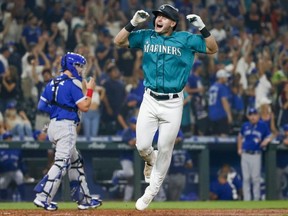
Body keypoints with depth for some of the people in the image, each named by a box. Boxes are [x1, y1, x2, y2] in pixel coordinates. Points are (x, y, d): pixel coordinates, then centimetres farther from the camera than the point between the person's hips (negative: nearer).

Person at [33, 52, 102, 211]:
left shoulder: (52, 83, 14)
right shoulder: (73, 84, -9)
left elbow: (41, 105, 13)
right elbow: (84, 107, -12)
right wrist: (90, 89, 0)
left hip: (53, 125, 9)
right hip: (66, 126, -9)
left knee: (75, 161, 17)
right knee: (62, 163, -12)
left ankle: (84, 199, 19)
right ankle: (43, 197, -21)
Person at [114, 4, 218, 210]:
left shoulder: (185, 39, -1)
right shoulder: (146, 37, 5)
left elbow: (213, 49, -3)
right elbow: (118, 41, 4)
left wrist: (202, 28, -17)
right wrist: (134, 23, -9)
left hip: (173, 104, -2)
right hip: (150, 100, 2)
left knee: (165, 151, 4)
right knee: (142, 146, -6)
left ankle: (150, 193, 19)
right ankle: (150, 161, 32)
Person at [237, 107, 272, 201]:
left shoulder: (263, 125, -2)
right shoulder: (245, 126, 8)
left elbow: (269, 137, 4)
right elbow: (240, 136, 23)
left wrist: (266, 141, -18)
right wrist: (239, 149, 13)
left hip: (256, 155, -3)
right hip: (245, 155, 3)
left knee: (256, 178, -4)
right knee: (246, 178, 4)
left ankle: (256, 199, 6)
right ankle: (246, 199, 8)